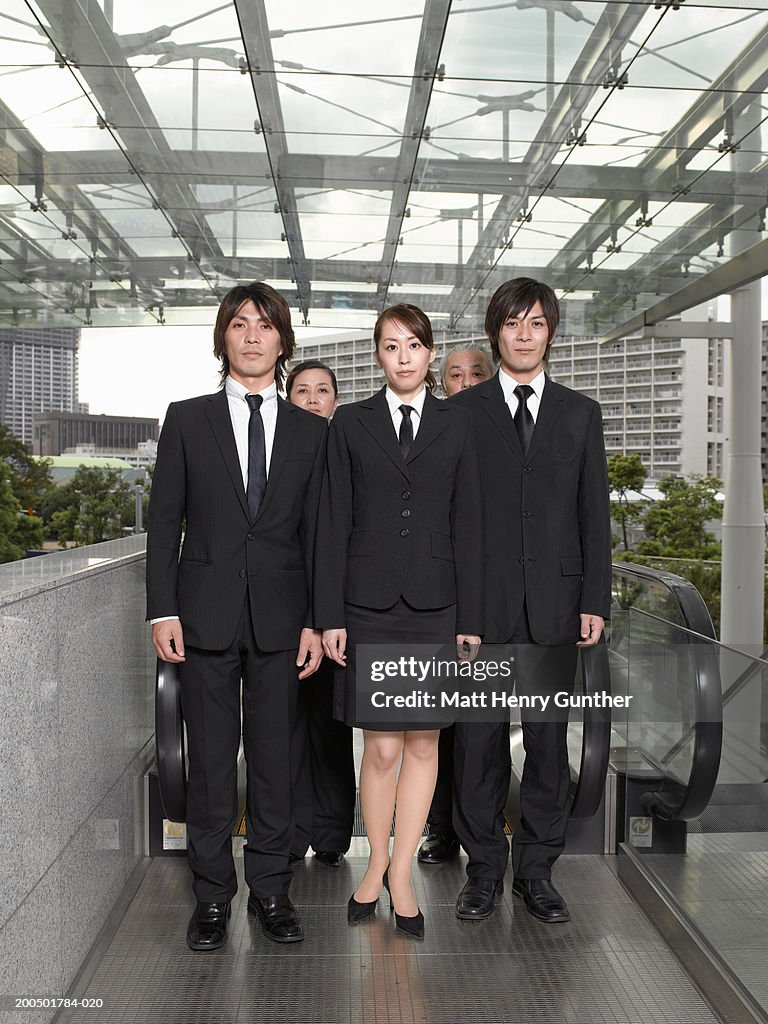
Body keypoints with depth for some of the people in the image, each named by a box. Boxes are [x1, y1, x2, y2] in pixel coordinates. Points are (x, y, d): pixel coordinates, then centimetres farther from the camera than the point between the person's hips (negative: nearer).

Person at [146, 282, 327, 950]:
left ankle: (271, 889, 24)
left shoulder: (310, 431, 8)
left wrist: (315, 620, 1)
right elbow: (165, 521, 3)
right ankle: (213, 895, 21)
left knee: (276, 757, 8)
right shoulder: (187, 419, 5)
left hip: (280, 616, 1)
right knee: (210, 760, 6)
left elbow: (316, 533, 6)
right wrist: (163, 610, -4)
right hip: (206, 613, -1)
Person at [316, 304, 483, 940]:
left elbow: (467, 524, 4)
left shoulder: (456, 425, 6)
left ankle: (401, 874, 22)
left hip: (435, 604, 1)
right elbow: (334, 523, 2)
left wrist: (471, 619, 0)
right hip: (369, 604, -1)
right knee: (382, 747, 4)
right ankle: (377, 864, 26)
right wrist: (330, 615, -4)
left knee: (424, 744, 7)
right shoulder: (351, 423, 4)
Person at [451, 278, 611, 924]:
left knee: (548, 740, 8)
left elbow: (594, 514, 8)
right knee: (478, 740, 5)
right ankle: (485, 868, 22)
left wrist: (596, 600, 1)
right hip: (480, 601, -1)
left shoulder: (580, 414, 11)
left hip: (555, 604, 2)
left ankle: (537, 869, 24)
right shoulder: (461, 412, 6)